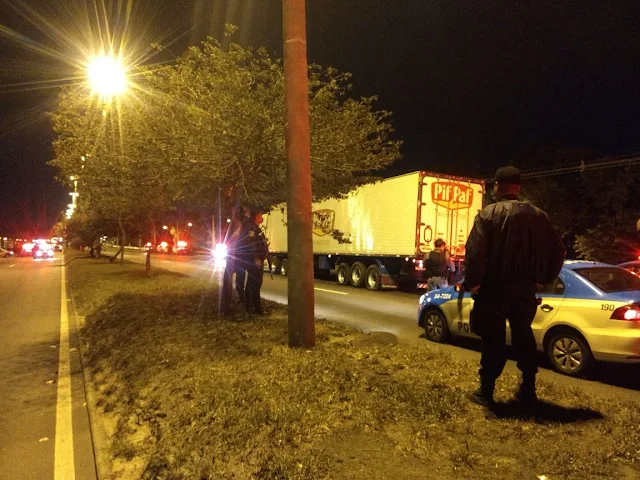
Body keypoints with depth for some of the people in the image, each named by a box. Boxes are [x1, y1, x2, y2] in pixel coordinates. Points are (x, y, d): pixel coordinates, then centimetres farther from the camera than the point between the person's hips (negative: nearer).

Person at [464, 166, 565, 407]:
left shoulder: (488, 214, -10)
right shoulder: (538, 216, 7)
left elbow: (475, 253, -19)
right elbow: (557, 251, 10)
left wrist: (472, 282, -10)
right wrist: (543, 279, 18)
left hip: (495, 288, -5)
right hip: (525, 289, 5)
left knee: (494, 339, 3)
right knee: (523, 336, 18)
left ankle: (486, 391, 10)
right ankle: (528, 390, 25)